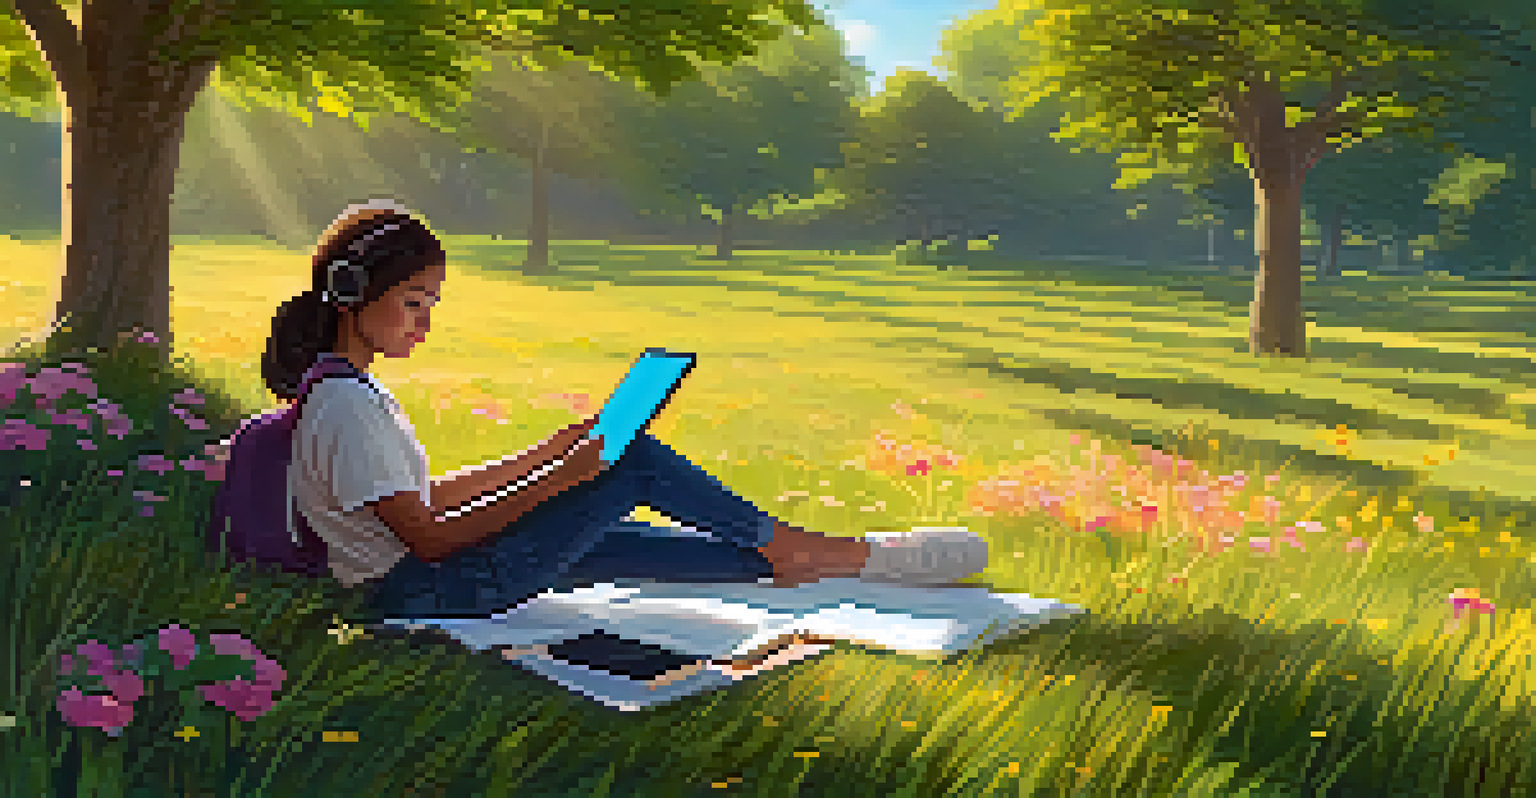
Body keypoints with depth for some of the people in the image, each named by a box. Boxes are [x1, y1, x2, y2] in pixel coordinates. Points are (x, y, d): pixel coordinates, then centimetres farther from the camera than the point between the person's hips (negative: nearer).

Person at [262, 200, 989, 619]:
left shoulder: (347, 390, 11)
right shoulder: (346, 406, -20)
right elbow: (428, 538, -21)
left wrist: (550, 453, 10)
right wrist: (558, 481, -19)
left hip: (424, 576, 10)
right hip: (433, 592, -10)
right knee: (637, 462, -8)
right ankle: (787, 546, 7)